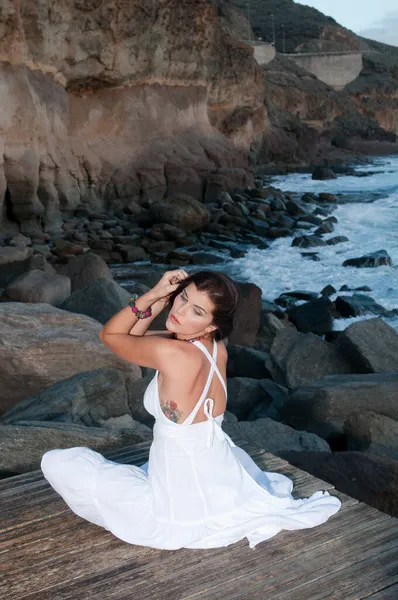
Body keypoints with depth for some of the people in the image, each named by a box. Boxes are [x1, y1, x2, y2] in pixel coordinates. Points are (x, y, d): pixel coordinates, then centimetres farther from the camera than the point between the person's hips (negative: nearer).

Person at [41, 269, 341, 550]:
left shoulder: (169, 352, -27)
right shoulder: (217, 348, -6)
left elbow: (109, 335, -7)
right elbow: (134, 337, 4)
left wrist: (153, 295, -15)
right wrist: (161, 299, -9)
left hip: (179, 506, -7)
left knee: (55, 462, 0)